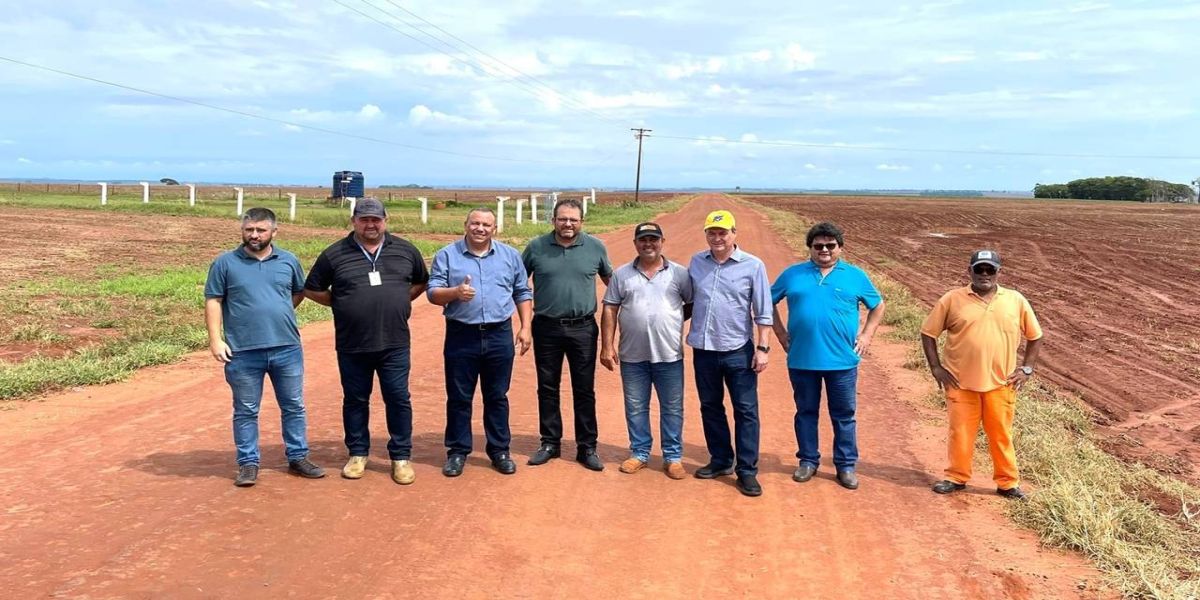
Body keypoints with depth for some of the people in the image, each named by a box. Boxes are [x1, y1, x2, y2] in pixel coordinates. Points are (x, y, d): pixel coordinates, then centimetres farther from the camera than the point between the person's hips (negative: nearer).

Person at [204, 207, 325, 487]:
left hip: (287, 349, 2)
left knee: (294, 407, 10)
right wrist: (215, 339, -8)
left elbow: (299, 292, 21)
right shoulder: (225, 262, 0)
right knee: (246, 411, 8)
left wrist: (280, 312, 8)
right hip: (243, 352, -2)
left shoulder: (289, 261, 6)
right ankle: (248, 463, 19)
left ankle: (298, 458, 23)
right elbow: (213, 301, -1)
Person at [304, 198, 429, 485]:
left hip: (395, 344, 0)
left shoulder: (406, 251, 4)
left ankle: (401, 457, 16)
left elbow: (422, 282, 19)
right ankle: (358, 454, 27)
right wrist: (343, 304, 2)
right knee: (355, 400, 11)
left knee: (398, 399, 4)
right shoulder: (335, 254, 1)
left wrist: (398, 301, 6)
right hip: (352, 346, 0)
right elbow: (312, 289, 9)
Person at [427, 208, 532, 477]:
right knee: (459, 398, 6)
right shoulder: (446, 255, 1)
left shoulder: (510, 255, 7)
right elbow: (433, 293, -3)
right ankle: (458, 451, 18)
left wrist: (525, 328, 3)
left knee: (497, 396, 10)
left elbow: (522, 293, 11)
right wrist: (456, 292, -24)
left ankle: (499, 450, 21)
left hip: (499, 336, 1)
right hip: (461, 336, -1)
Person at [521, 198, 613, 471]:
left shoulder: (596, 247, 0)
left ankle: (587, 448, 15)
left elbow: (609, 278, 15)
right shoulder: (536, 247, -1)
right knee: (547, 388, 10)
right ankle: (550, 443, 24)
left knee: (584, 390, 5)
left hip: (583, 328, 0)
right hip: (546, 328, 1)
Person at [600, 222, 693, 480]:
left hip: (669, 355, -1)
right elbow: (610, 310, 3)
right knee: (635, 407, 11)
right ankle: (639, 453, 25)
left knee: (672, 408, 6)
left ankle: (673, 457, 18)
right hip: (632, 355, 1)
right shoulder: (622, 274, 4)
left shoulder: (679, 273, 1)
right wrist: (607, 346, -2)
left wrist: (671, 318, -1)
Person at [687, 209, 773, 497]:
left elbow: (763, 312, -3)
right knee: (710, 407, 14)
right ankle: (720, 461, 30)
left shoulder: (753, 266, -5)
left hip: (738, 351, -4)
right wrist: (683, 330, 7)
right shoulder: (696, 262, 6)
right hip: (703, 349, 4)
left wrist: (762, 348, -7)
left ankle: (747, 471, 9)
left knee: (746, 411, 1)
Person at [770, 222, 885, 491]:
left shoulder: (855, 276, 5)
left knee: (844, 415, 7)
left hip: (842, 360, 0)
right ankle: (808, 460, 24)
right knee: (806, 412, 11)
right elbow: (768, 302, 12)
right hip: (801, 360, 0)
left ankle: (846, 465, 18)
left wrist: (866, 334, 4)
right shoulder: (792, 274, 4)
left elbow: (878, 306, 15)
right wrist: (781, 333, 5)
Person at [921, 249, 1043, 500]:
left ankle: (1008, 482, 23)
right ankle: (956, 477, 23)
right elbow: (928, 332, 3)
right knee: (960, 432, 8)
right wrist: (936, 368, -2)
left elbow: (1035, 336, 12)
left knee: (1001, 434, 9)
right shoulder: (952, 300, -3)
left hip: (1000, 384, 1)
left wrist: (1026, 369, 5)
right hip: (961, 383, 0)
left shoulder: (1016, 301, 2)